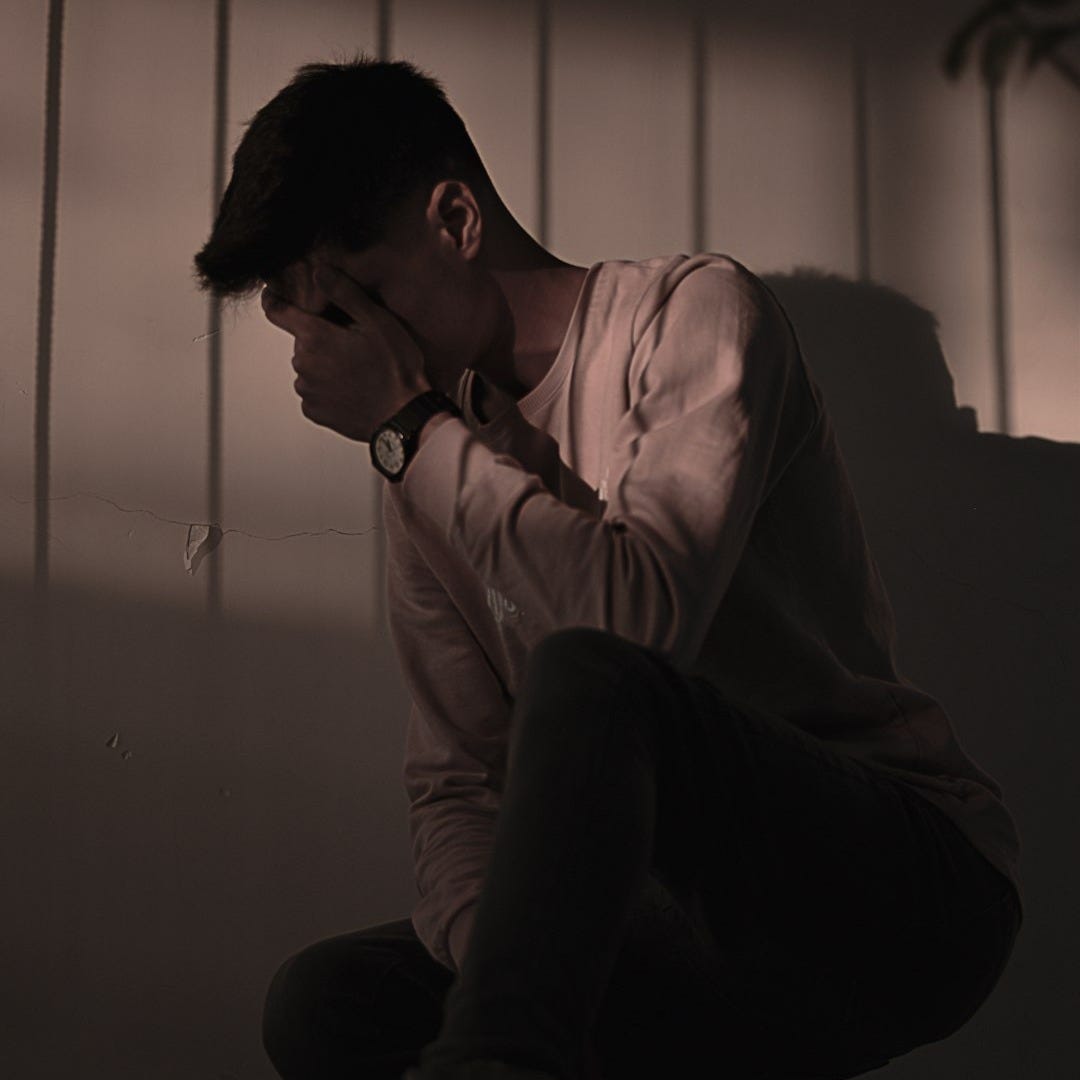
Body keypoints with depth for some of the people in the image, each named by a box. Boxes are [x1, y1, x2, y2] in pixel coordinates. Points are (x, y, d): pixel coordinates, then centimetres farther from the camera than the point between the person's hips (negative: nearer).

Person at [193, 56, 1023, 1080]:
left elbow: (640, 617, -21)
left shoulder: (695, 309, -4)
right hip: (698, 939, 6)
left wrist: (413, 424, -13)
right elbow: (454, 784, 8)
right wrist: (495, 940, -13)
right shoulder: (427, 473, 13)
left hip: (912, 883, -6)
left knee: (586, 676, -33)